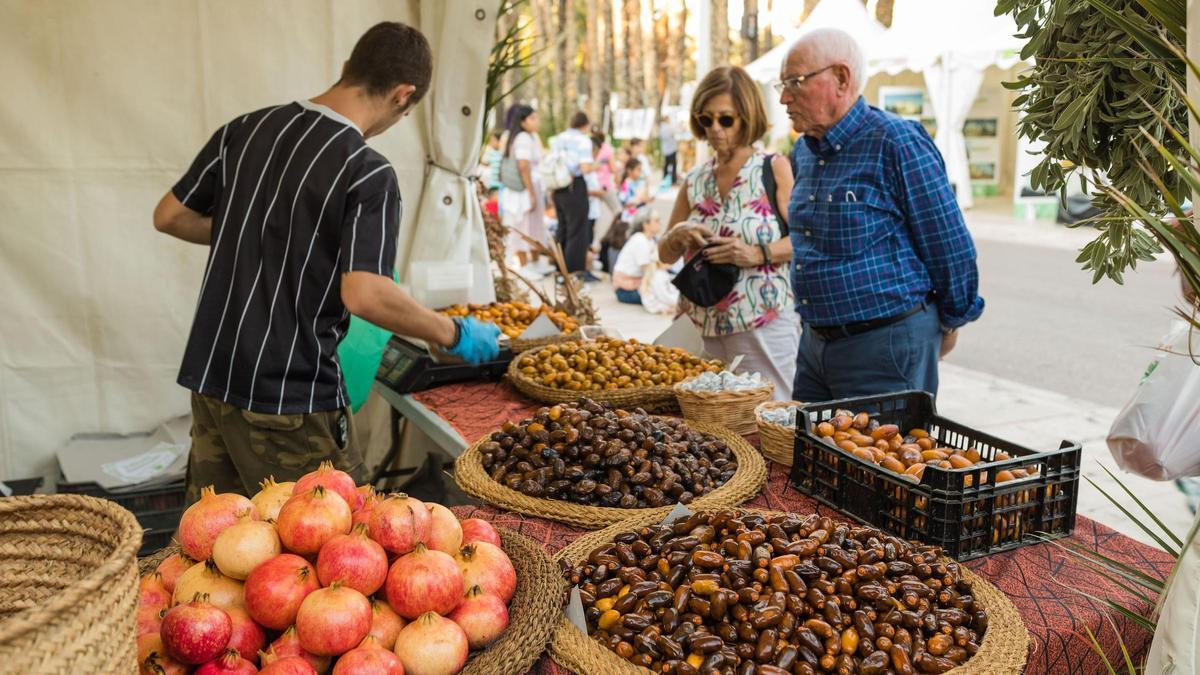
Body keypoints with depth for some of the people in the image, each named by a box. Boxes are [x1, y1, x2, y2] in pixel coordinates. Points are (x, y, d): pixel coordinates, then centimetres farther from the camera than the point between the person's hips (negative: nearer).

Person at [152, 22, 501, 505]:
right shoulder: (368, 174, -16)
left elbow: (170, 216, 11)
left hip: (209, 375, 7)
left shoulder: (245, 129, 4)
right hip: (288, 399, -7)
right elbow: (364, 295, -26)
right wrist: (453, 335, -13)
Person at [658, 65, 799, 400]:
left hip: (764, 325, -4)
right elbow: (665, 254, 16)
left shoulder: (774, 168, -2)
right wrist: (678, 237, -5)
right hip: (704, 325, 5)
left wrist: (758, 253, -21)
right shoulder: (694, 180, 12)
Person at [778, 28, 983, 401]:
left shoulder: (897, 143, -15)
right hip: (815, 342, 8)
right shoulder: (803, 152, 10)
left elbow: (950, 245, -11)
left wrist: (949, 325, 1)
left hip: (886, 344, -8)